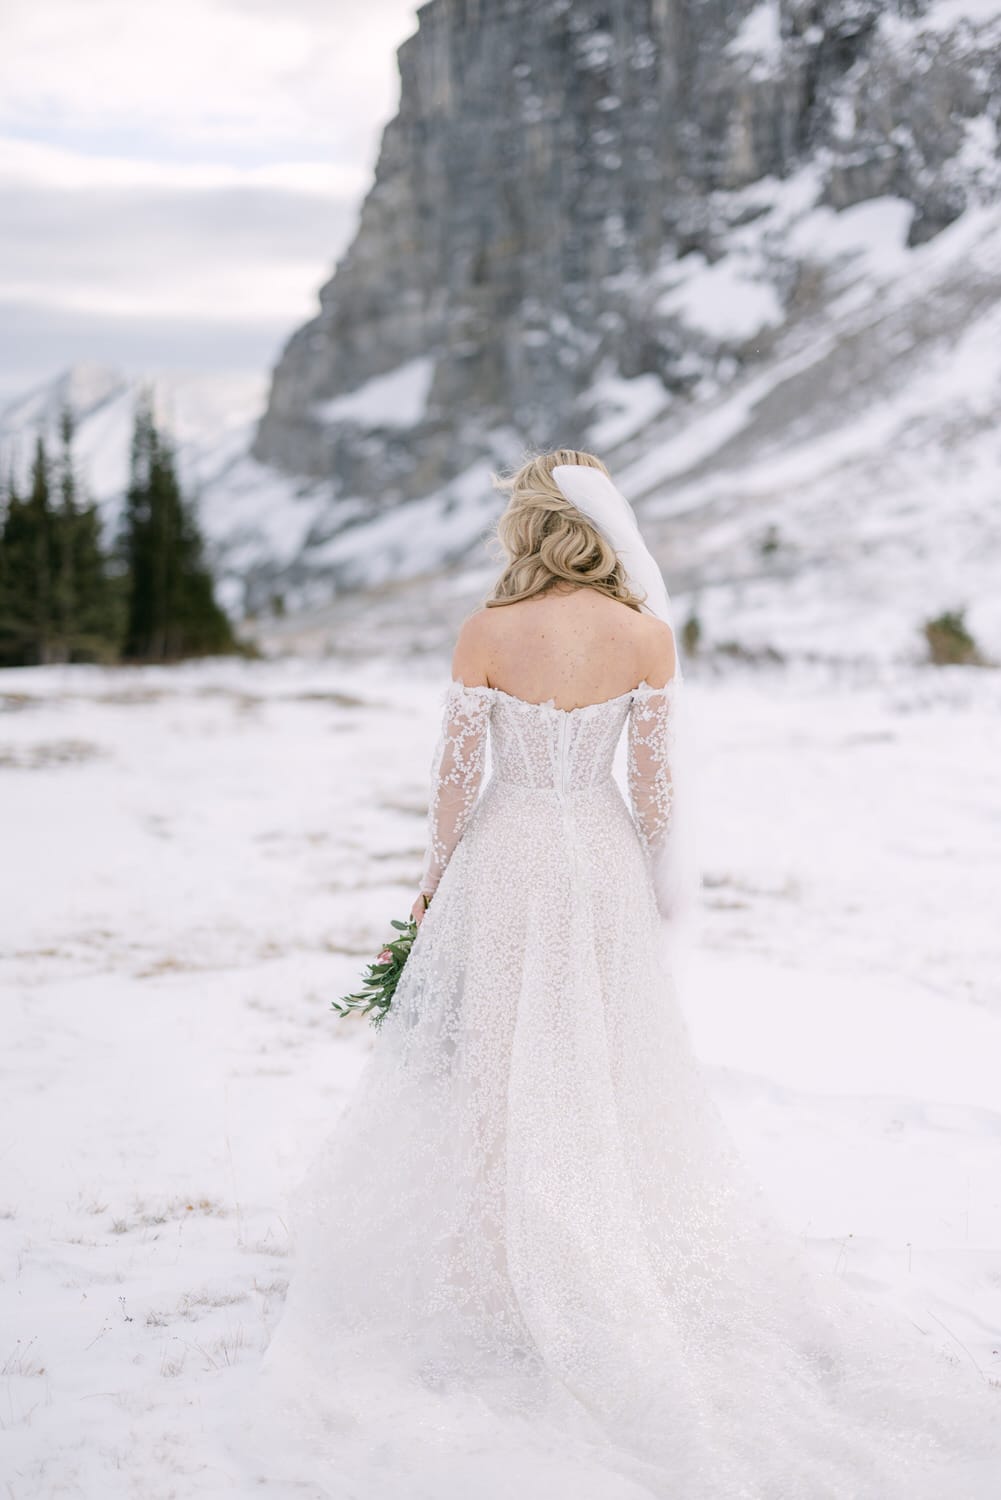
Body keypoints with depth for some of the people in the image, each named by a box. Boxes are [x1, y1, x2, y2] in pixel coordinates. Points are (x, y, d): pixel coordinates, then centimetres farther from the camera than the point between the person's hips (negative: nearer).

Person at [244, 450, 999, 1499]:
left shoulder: (487, 633, -13)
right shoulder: (647, 636, -8)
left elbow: (458, 776, -8)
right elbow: (655, 782, -4)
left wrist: (432, 880, 5)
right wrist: (661, 888, 10)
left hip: (507, 860, -2)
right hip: (604, 861, 2)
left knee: (503, 1067, 11)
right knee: (609, 1069, 15)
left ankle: (506, 1266, 20)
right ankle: (622, 1258, 25)